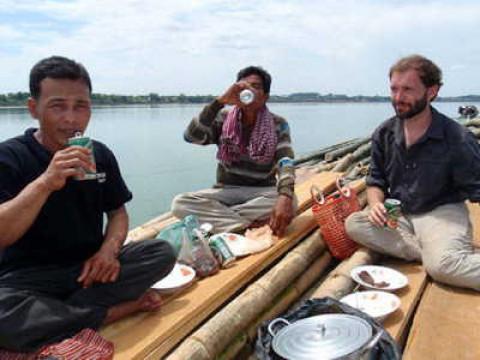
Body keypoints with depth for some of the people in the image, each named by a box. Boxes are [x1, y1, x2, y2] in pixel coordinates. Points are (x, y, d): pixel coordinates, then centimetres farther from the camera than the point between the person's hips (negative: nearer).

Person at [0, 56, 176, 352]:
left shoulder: (100, 155, 4)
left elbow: (117, 211, 10)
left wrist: (109, 249, -12)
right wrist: (45, 182, -34)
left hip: (90, 268, 4)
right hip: (28, 277, -3)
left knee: (162, 253, -17)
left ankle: (54, 312, -17)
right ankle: (119, 309, -17)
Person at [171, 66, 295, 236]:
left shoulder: (278, 125, -6)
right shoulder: (224, 119, -3)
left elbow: (286, 163, -22)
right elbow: (191, 136, -21)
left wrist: (285, 197, -43)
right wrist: (220, 101, -31)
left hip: (262, 192, 0)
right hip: (226, 191, 1)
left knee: (289, 201, -34)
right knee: (179, 203, -25)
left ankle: (216, 217, -21)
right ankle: (251, 226, -25)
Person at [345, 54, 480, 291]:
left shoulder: (457, 139, -13)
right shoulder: (384, 134, 0)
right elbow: (376, 181, 10)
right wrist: (376, 205, -12)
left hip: (442, 213, -6)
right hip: (398, 215, 6)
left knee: (441, 265, -37)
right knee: (353, 224, -23)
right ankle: (430, 251, -21)